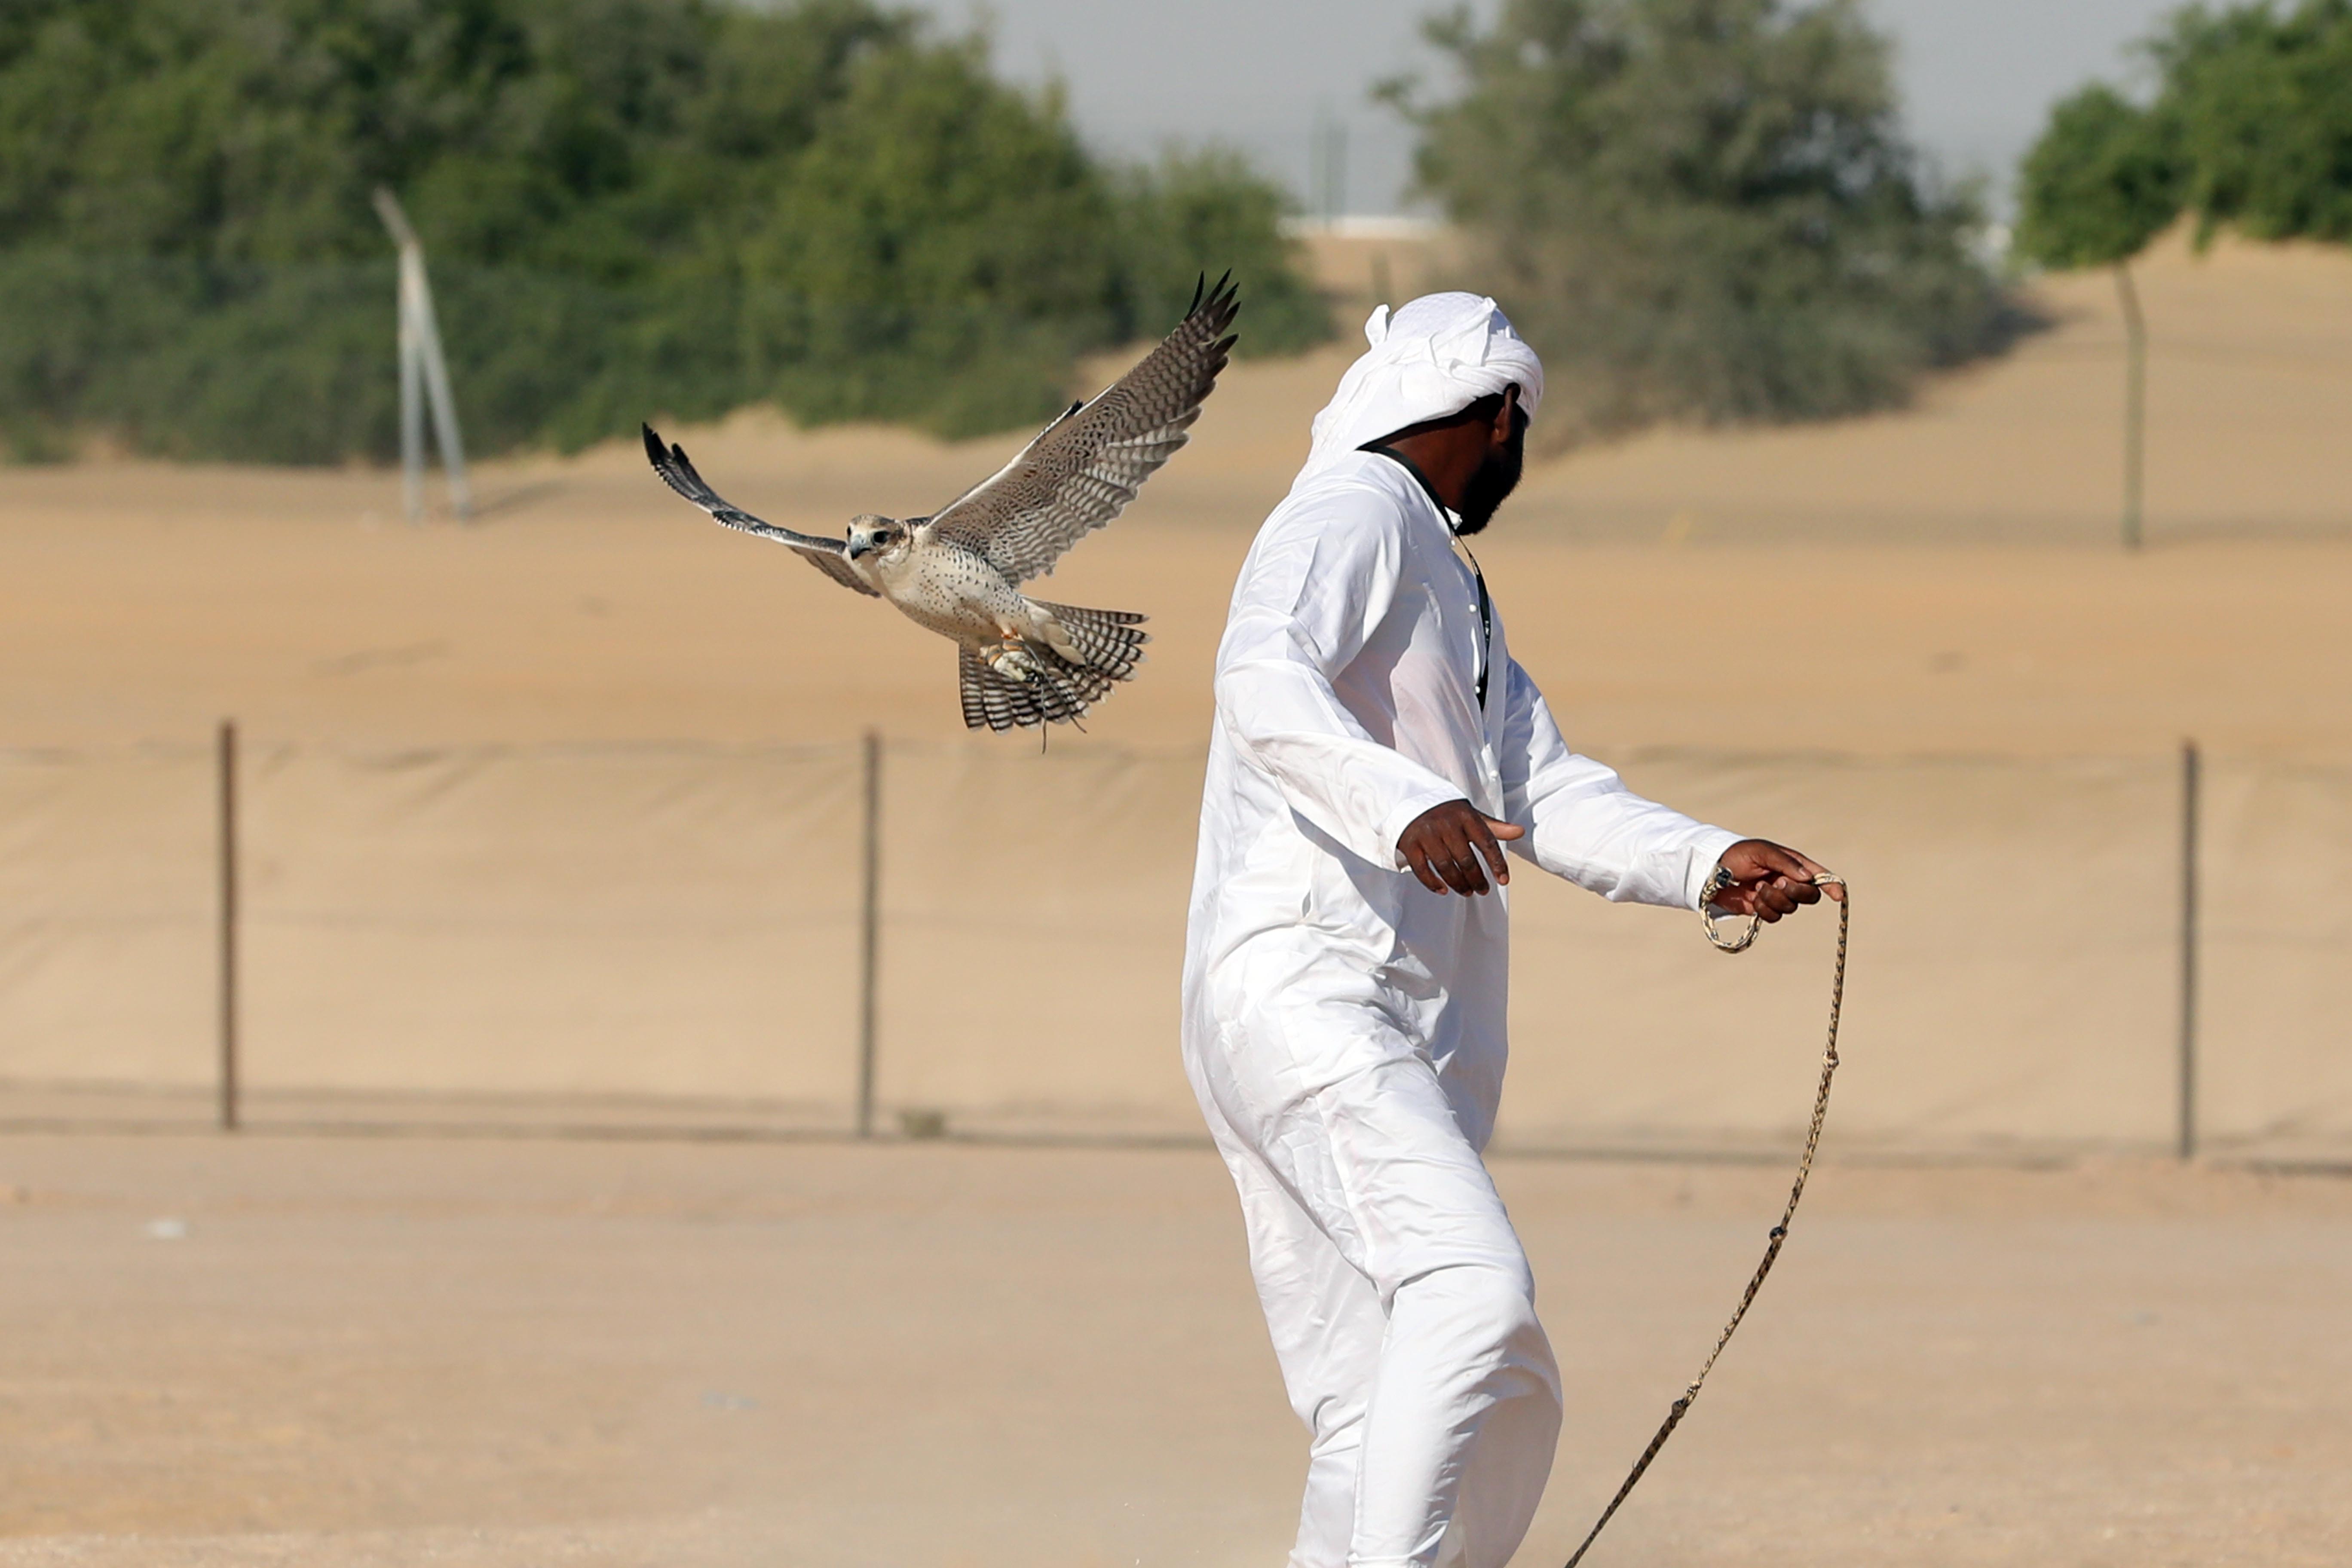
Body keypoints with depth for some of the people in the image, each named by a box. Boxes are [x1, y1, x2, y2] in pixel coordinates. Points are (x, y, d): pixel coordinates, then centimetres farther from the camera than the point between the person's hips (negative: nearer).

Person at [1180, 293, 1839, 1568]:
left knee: (1504, 1407, 4)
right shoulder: (1350, 517, 0)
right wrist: (1406, 808, -38)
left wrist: (1710, 864, 3)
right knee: (1471, 1283, -29)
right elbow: (1262, 683, -21)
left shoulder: (1449, 593, 31)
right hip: (1301, 989, -10)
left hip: (1408, 1046, 10)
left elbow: (1550, 796, 20)